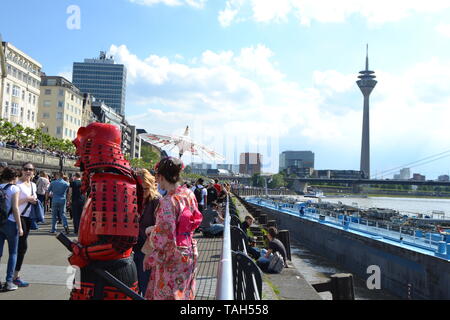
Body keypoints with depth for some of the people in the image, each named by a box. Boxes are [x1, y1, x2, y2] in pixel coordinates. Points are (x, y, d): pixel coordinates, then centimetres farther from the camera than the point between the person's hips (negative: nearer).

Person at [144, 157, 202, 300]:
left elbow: (163, 237, -24)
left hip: (172, 258, -7)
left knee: (166, 294, 9)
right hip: (190, 252, 8)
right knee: (184, 293, 20)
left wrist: (151, 233, -1)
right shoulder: (189, 194, -1)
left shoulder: (167, 202, -24)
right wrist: (156, 228, 13)